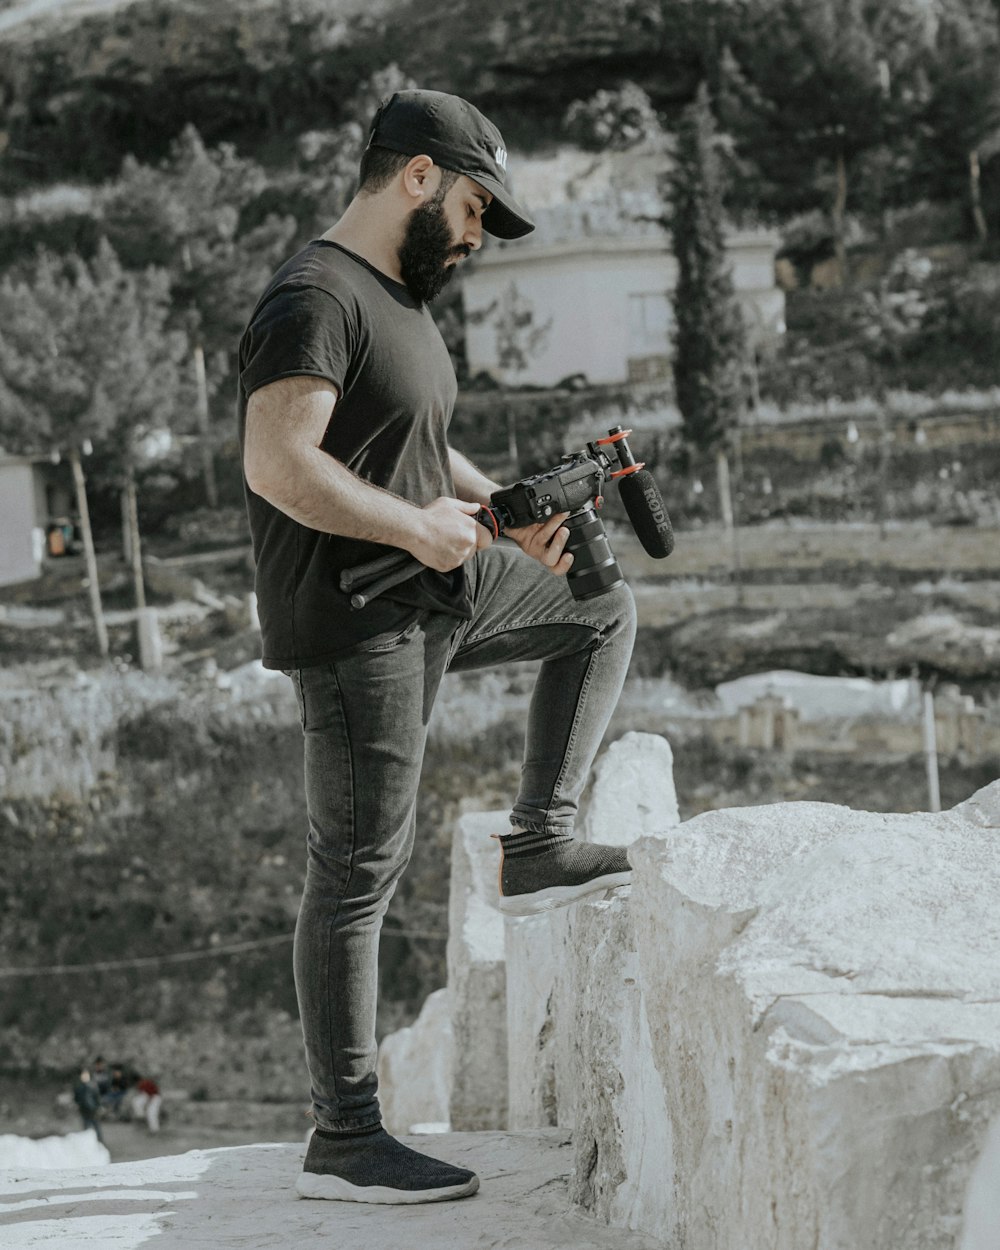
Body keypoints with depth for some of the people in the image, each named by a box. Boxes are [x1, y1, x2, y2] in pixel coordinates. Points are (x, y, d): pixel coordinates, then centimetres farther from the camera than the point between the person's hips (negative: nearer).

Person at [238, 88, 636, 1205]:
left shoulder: (397, 297, 15)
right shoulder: (316, 298, -17)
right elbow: (276, 463, -28)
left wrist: (507, 512, 8)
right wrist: (419, 526, -20)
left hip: (432, 587, 10)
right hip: (353, 619, -10)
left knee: (600, 613, 20)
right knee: (359, 868, -6)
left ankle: (537, 850, 15)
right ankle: (342, 1141, 0)